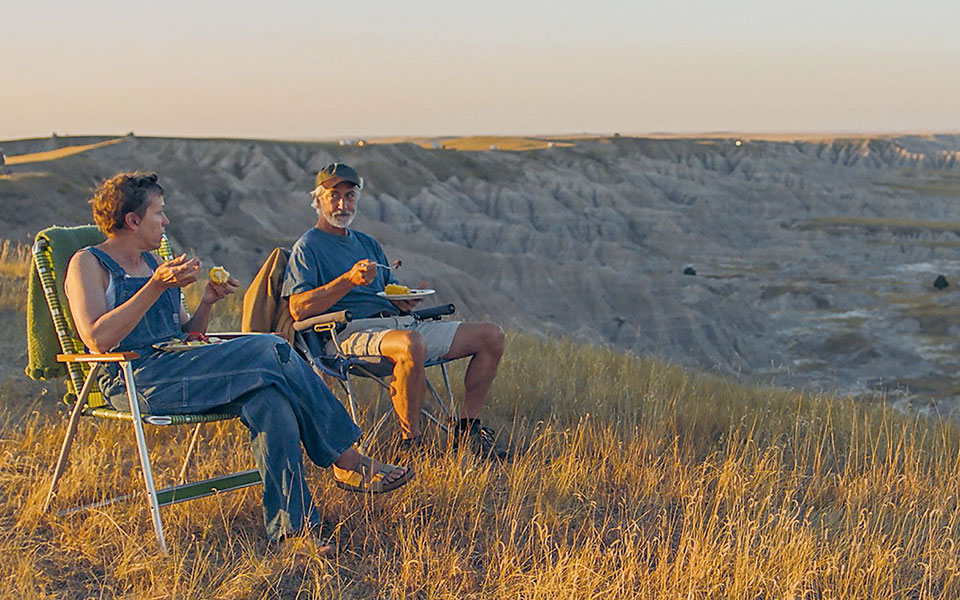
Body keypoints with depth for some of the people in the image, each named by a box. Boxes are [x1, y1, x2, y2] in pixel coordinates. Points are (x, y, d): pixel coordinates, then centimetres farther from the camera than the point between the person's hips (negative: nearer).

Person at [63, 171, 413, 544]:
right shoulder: (88, 264, 2)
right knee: (269, 351, -24)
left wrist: (207, 303, 5)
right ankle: (348, 463, -17)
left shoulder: (153, 264, 24)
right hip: (134, 380, -7)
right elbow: (98, 340, -16)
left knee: (268, 398, -25)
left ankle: (291, 524, -30)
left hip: (176, 366, 8)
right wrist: (156, 287, -19)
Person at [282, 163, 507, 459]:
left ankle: (468, 428, 3)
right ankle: (409, 443, -28)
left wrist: (406, 299, 1)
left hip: (397, 323, 8)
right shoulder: (307, 247, 4)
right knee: (411, 344, -42)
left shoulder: (368, 243, 28)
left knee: (491, 335, -2)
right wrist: (350, 280, -19)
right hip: (351, 333, -8)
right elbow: (298, 310, -11)